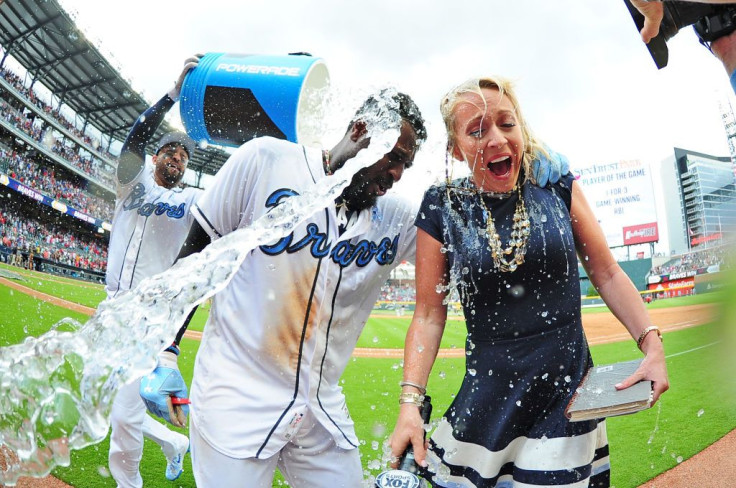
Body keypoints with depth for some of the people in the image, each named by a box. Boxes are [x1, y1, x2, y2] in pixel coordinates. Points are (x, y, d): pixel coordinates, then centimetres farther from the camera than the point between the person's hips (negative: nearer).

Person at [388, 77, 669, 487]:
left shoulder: (557, 187, -3)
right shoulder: (442, 209, -6)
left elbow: (607, 274, 4)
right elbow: (430, 314, -4)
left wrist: (653, 345, -9)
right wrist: (410, 402, -12)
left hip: (569, 391, 1)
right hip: (488, 402, 0)